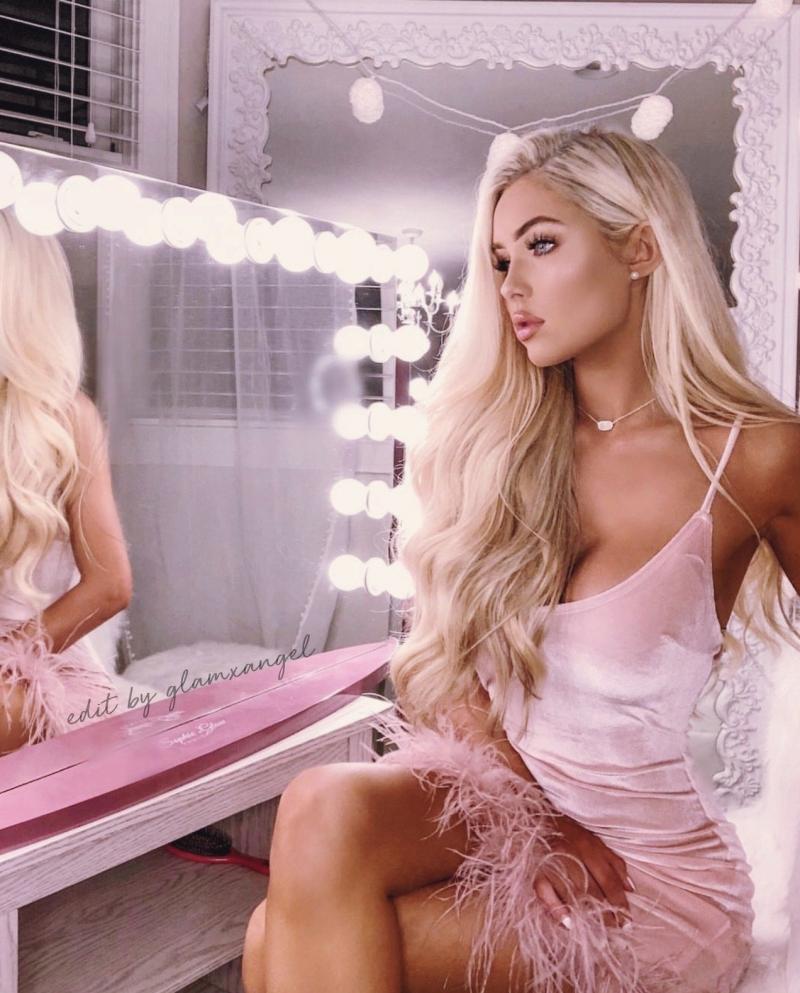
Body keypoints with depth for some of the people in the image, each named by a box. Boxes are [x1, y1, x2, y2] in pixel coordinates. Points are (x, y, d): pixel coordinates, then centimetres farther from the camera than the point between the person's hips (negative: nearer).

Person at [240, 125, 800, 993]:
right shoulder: (501, 438, 3)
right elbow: (445, 662, 4)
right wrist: (534, 814, -11)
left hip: (648, 861, -3)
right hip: (485, 790, 4)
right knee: (324, 805, -29)